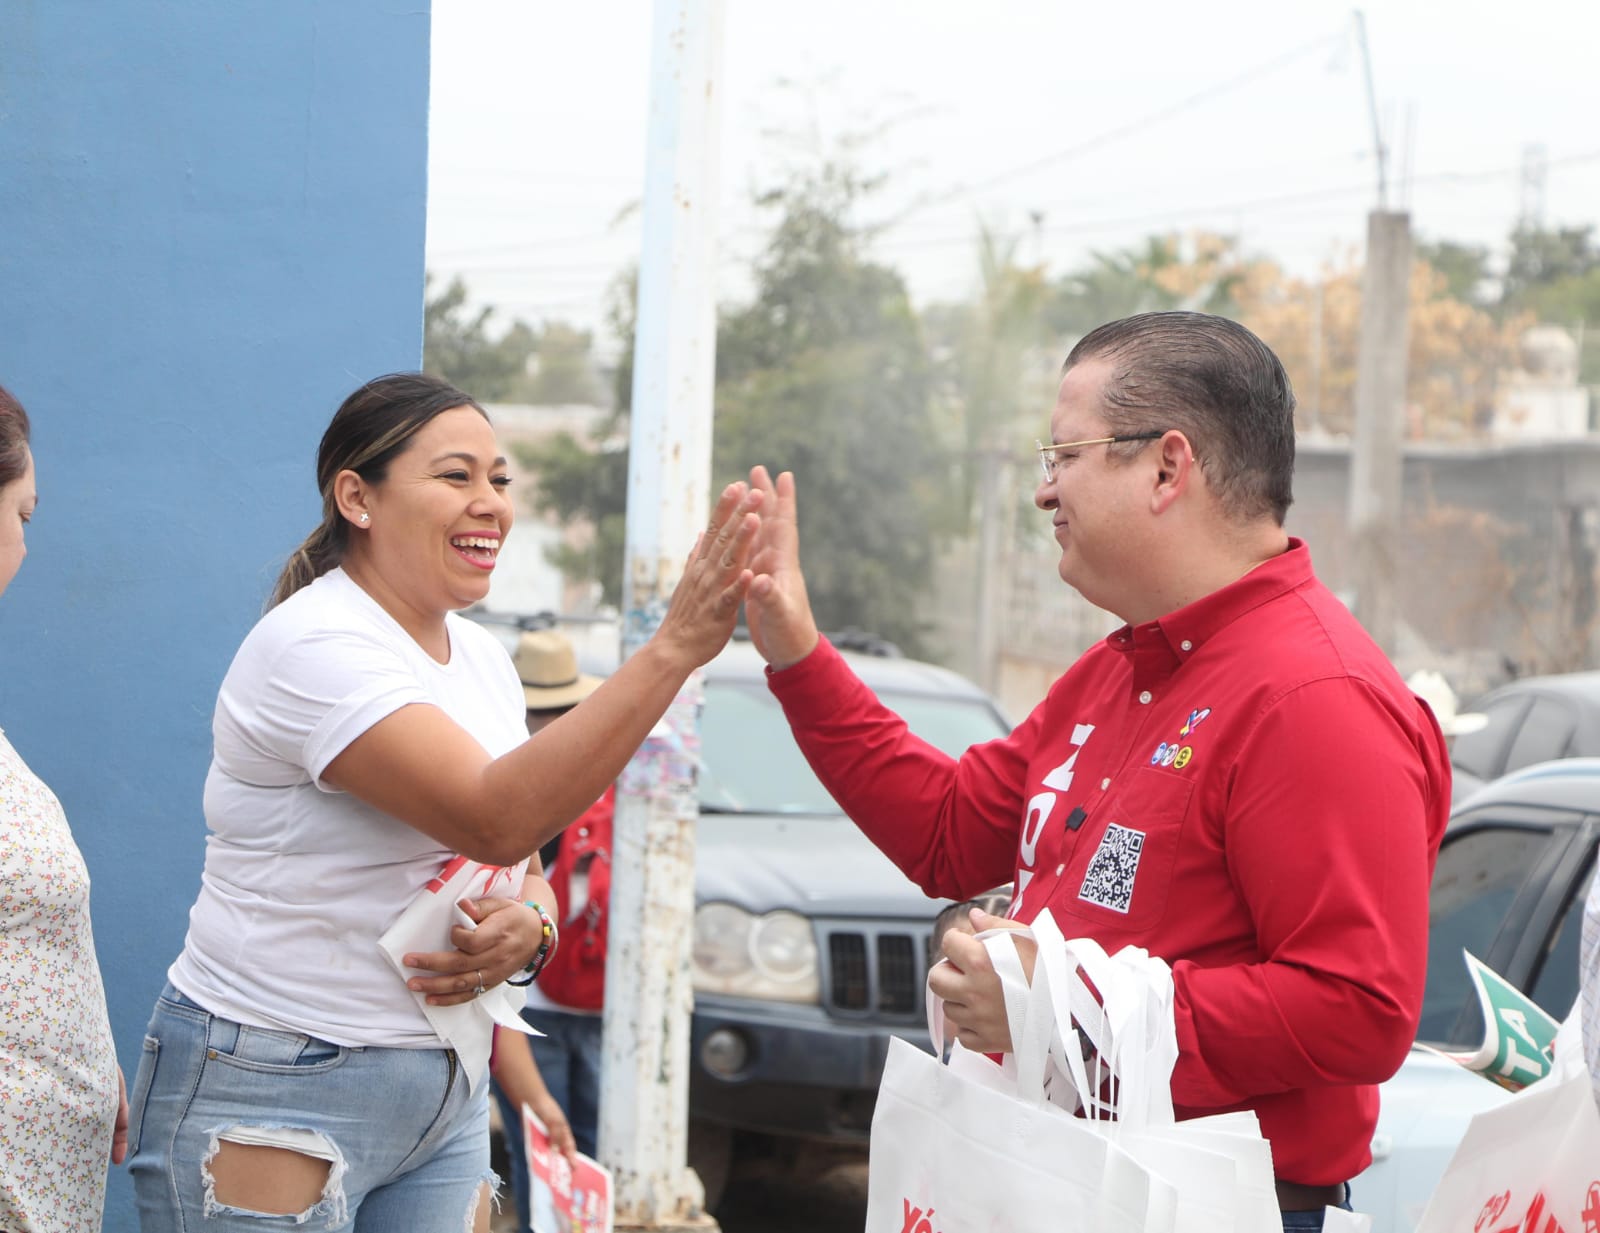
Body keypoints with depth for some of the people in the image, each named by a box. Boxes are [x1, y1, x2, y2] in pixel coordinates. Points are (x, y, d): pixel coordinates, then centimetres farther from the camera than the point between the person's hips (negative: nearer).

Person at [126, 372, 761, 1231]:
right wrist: (675, 648, -33)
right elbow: (494, 819, -29)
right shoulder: (314, 645, -17)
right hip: (270, 1090, -7)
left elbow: (520, 868, 15)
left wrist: (527, 930, -10)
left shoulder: (480, 658, 9)